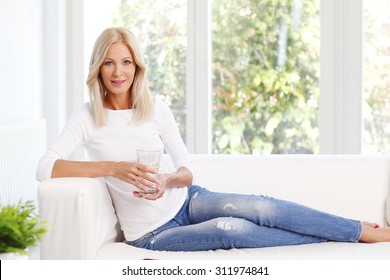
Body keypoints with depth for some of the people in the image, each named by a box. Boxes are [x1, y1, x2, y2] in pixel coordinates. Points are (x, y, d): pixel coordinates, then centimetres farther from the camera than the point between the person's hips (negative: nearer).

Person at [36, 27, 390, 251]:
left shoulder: (156, 108, -1)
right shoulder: (88, 119, -9)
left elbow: (188, 171, 1)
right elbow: (45, 168, -22)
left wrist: (168, 180, -23)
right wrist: (113, 167, -28)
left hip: (186, 201, 3)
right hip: (151, 233, -3)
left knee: (262, 208, -22)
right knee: (232, 229, -28)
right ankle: (340, 238, -16)